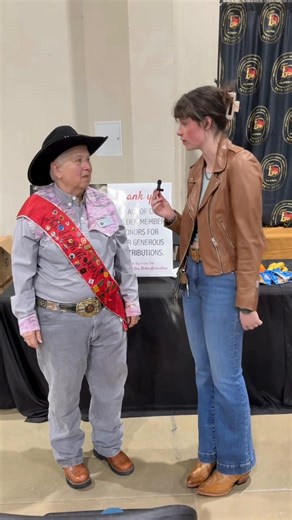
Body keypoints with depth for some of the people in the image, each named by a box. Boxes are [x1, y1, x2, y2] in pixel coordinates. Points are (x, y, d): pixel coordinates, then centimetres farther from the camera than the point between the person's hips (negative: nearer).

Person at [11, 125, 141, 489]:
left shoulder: (103, 204, 1)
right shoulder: (35, 213, -12)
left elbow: (123, 257, 8)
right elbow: (23, 272, -7)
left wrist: (130, 299, 9)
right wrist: (27, 320, -6)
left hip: (108, 314, 4)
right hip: (60, 320, -4)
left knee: (110, 385, 18)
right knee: (64, 392, 14)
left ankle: (108, 445, 43)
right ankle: (69, 456, 39)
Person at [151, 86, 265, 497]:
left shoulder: (240, 165, -15)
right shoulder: (198, 169, 10)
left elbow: (249, 239, -17)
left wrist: (247, 302, -16)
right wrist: (171, 217, -3)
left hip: (223, 282, -8)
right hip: (194, 278, 8)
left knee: (225, 378, 6)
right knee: (204, 374, 17)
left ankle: (236, 463, 29)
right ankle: (211, 454, 36)